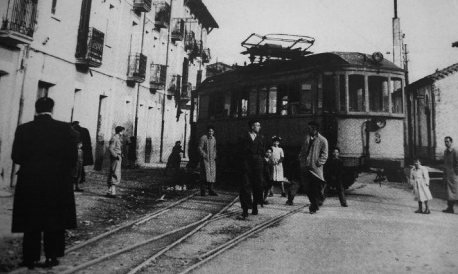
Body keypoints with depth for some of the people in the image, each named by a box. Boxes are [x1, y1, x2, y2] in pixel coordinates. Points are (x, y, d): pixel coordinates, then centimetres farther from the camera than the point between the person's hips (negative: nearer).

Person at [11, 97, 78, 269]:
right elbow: (72, 157, -9)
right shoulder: (64, 128, -8)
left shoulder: (23, 129, -3)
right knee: (54, 220, 11)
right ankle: (51, 257, 18)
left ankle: (30, 258, 21)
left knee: (31, 221, 14)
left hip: (30, 181, 2)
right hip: (57, 181, -1)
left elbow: (16, 156, -1)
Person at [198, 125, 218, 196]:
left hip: (212, 159, 6)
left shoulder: (214, 139, 13)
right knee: (205, 173, -9)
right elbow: (199, 148, -10)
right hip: (205, 159, -6)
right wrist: (204, 155, -17)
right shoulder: (203, 138, -8)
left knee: (212, 173, 5)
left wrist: (215, 155, 10)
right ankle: (202, 191, -3)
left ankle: (211, 190, 12)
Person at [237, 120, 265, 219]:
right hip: (247, 165, -3)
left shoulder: (261, 138, 14)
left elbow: (263, 151, 13)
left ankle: (255, 207, 23)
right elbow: (242, 151, 1)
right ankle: (245, 211, -6)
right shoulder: (243, 138, 4)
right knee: (245, 187, -8)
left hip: (258, 165, 3)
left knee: (257, 186, 7)